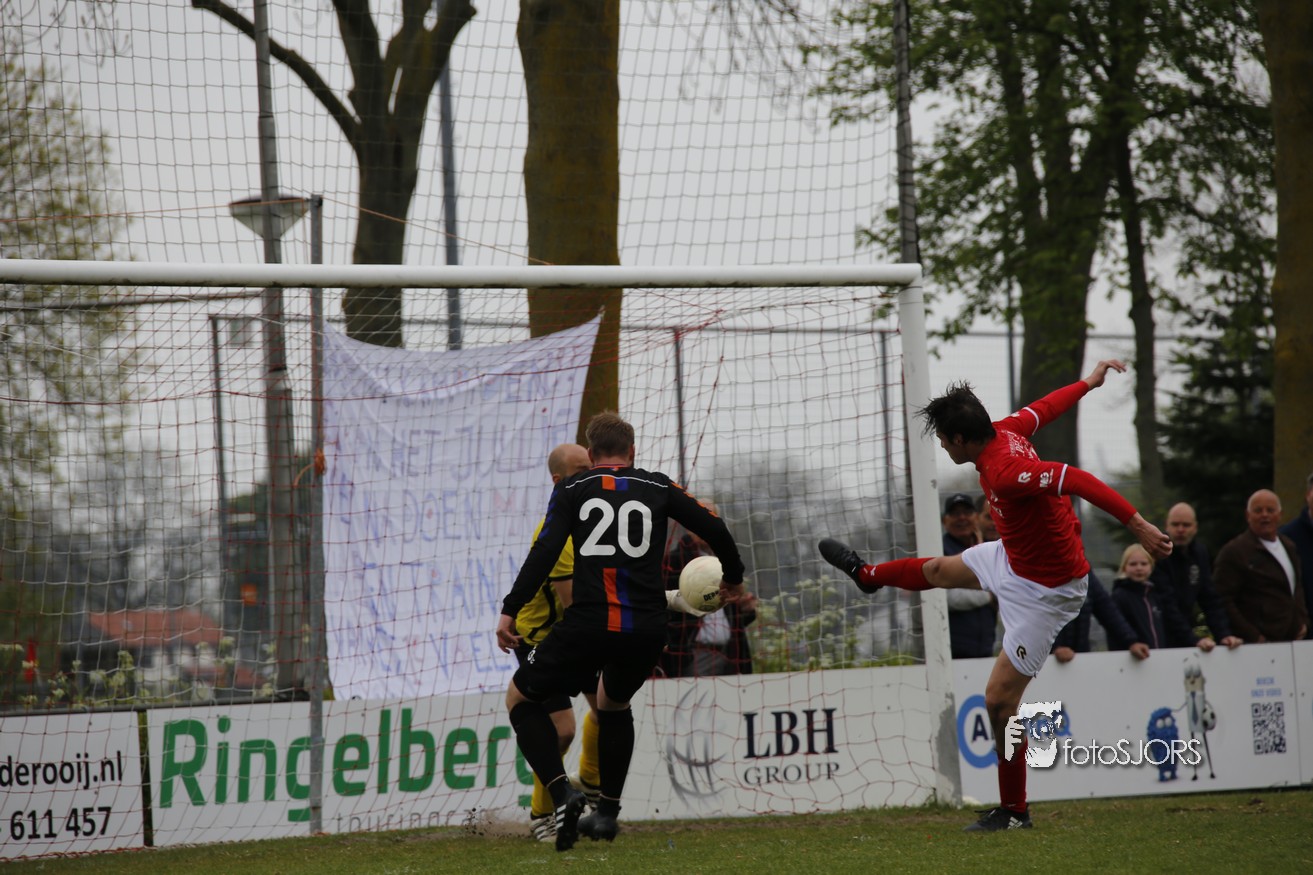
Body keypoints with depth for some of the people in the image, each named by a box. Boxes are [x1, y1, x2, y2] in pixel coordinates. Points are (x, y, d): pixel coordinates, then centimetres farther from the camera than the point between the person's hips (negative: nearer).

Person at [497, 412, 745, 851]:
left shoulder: (572, 489, 9)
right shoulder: (658, 487, 15)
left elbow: (545, 552, -2)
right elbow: (714, 528, 15)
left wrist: (509, 611, -3)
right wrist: (733, 578, 33)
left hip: (587, 624, -3)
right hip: (647, 631, 3)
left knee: (521, 699, 17)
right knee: (614, 705, 34)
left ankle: (562, 792, -3)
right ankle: (607, 811, 28)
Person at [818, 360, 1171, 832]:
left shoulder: (1005, 471, -36)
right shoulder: (1003, 431, -10)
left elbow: (1079, 481, -41)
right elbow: (1044, 408, 8)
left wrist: (1136, 524, -46)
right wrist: (1088, 382, 26)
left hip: (1044, 592, -10)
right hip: (1014, 557, 10)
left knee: (999, 698, -9)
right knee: (938, 570, 34)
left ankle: (1014, 811, 5)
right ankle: (868, 575, 67)